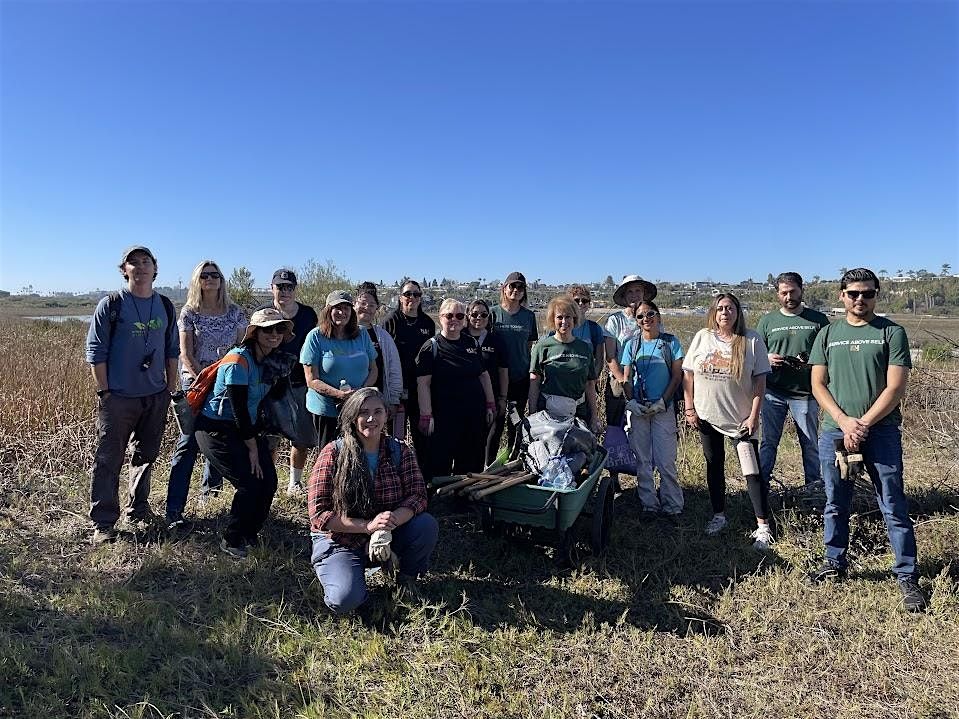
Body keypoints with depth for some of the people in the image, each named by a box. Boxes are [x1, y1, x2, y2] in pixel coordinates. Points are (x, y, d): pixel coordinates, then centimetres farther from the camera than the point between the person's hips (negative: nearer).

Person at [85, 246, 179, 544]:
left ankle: (137, 511, 29)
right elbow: (95, 351, -5)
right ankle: (103, 523, 10)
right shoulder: (111, 305, -6)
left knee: (147, 456, 14)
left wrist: (171, 386, 10)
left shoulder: (165, 306, 7)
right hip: (118, 397, -4)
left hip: (156, 396, 5)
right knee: (108, 460, 1)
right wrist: (104, 391, -9)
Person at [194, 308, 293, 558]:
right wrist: (252, 447, -16)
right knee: (250, 485, -15)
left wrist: (264, 439, 6)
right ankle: (231, 541, 6)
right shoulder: (239, 360, -21)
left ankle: (249, 535, 21)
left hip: (245, 428, 8)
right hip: (217, 430, -8)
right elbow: (239, 408, -21)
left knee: (269, 483, -1)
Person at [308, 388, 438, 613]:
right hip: (340, 541, -3)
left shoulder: (399, 451, -4)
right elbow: (318, 514, -15)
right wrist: (368, 526, -27)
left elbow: (418, 495, -13)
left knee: (427, 525, -24)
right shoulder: (333, 453, -12)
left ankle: (407, 577, 5)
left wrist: (390, 521, -34)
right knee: (345, 600, -28)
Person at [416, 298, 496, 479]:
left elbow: (484, 375, 16)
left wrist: (490, 405, 12)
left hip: (475, 415, 5)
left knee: (472, 465, 13)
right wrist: (426, 416, -16)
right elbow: (423, 383, -10)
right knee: (440, 466, 1)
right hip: (444, 416, -5)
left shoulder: (472, 343, 11)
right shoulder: (432, 347, -5)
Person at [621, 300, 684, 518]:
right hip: (638, 408, 2)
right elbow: (627, 378, 8)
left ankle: (672, 506, 8)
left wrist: (662, 402, -9)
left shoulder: (670, 342, 3)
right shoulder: (632, 344, 8)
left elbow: (677, 376, 1)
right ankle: (649, 505, 16)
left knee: (666, 461, -3)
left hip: (663, 408, -2)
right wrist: (631, 402, -7)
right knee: (642, 460, 6)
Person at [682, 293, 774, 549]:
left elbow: (760, 380, -4)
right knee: (714, 466, 15)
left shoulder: (751, 340, -5)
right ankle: (719, 515, 30)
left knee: (753, 471, -3)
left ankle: (763, 526, 8)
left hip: (741, 417, -3)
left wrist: (754, 414, -9)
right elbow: (688, 374, 3)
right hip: (707, 415, 3)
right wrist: (690, 408, -2)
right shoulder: (702, 337, 1)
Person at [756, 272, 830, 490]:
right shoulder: (767, 321, 8)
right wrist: (768, 359, -11)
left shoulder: (818, 320, 5)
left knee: (810, 443, 9)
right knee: (768, 441, 6)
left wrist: (811, 363, -13)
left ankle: (814, 486, 22)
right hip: (773, 392, 1)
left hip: (805, 392, 0)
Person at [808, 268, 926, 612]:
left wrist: (863, 425, -12)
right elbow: (818, 384, 4)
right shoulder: (828, 334, 9)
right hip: (834, 431, 3)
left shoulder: (891, 332, 1)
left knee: (894, 507, 0)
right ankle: (836, 564, 27)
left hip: (881, 431, -3)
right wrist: (845, 422, -9)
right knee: (835, 504, 12)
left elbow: (896, 387, -6)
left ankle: (907, 577, 11)